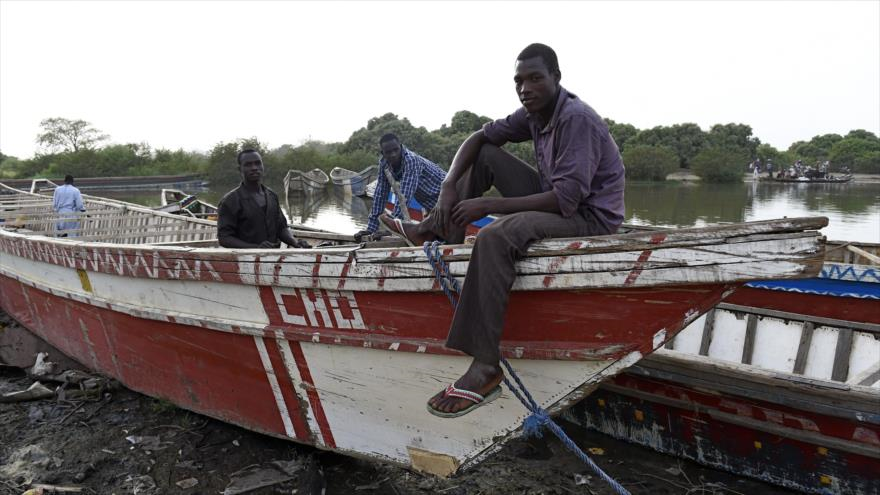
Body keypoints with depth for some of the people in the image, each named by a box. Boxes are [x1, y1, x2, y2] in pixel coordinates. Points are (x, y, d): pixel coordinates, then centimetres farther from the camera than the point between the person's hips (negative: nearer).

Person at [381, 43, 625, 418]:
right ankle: (436, 230, 8)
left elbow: (566, 200, -30)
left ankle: (485, 369, -34)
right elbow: (479, 137, 12)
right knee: (483, 155, 10)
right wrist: (449, 186, -5)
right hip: (554, 201, 9)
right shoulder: (534, 113, 4)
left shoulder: (577, 120, -23)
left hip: (590, 217, -9)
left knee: (494, 238, -36)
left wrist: (487, 205, -28)